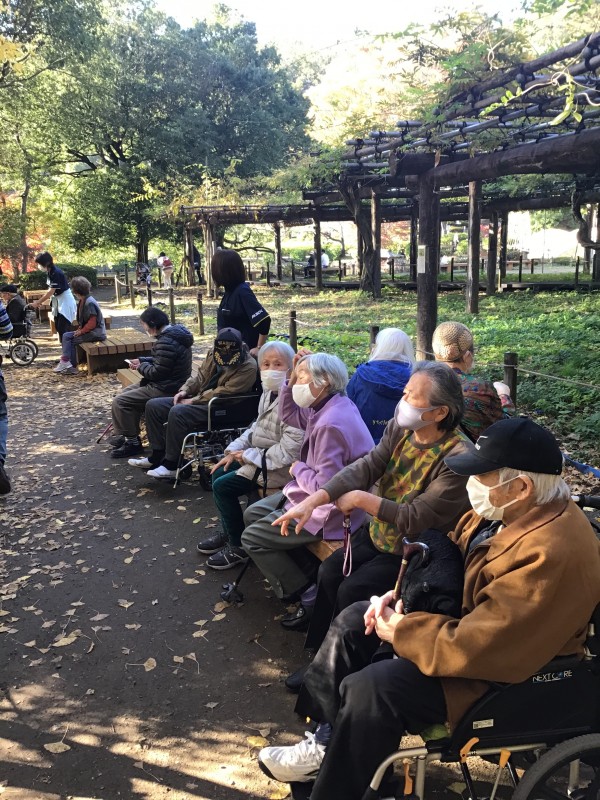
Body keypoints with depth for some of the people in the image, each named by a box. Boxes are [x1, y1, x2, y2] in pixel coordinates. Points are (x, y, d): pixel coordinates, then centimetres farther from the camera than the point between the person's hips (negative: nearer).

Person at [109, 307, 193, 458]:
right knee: (126, 392, 23)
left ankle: (132, 442, 3)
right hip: (170, 383, 11)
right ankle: (125, 434, 31)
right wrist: (142, 361, 9)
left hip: (165, 390, -11)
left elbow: (157, 372, -23)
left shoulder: (166, 343, -26)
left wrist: (141, 367, -5)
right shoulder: (175, 334, 7)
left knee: (119, 402, -9)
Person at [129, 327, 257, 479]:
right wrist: (185, 390, -4)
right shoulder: (213, 353, 5)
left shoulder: (248, 367, -19)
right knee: (153, 406, 0)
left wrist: (193, 401, -19)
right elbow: (200, 377, 15)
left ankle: (172, 465, -20)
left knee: (178, 413, -32)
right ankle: (158, 455, 6)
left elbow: (223, 393, -22)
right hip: (200, 399, 9)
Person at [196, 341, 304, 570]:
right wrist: (234, 450, 3)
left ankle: (239, 547, 7)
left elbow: (290, 450, -30)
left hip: (279, 466, -10)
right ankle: (229, 532, 29)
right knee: (219, 473, 13)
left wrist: (249, 456, -20)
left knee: (222, 487, -10)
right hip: (261, 456, 10)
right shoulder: (269, 391, 4)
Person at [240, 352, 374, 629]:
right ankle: (302, 574, 19)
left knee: (252, 538, -2)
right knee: (252, 514, 18)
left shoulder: (331, 425, -31)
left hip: (328, 511, -10)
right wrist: (291, 380, 2)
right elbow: (289, 415, 16)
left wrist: (298, 469, -14)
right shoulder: (327, 406, 0)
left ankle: (309, 596, 4)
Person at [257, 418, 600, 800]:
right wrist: (400, 592, -5)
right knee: (353, 621, 10)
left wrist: (398, 630, -19)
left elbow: (473, 650, -33)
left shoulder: (549, 556, -35)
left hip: (500, 668, -10)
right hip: (464, 614, 10)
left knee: (369, 689, -22)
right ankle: (328, 740, 16)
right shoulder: (508, 509, -5)